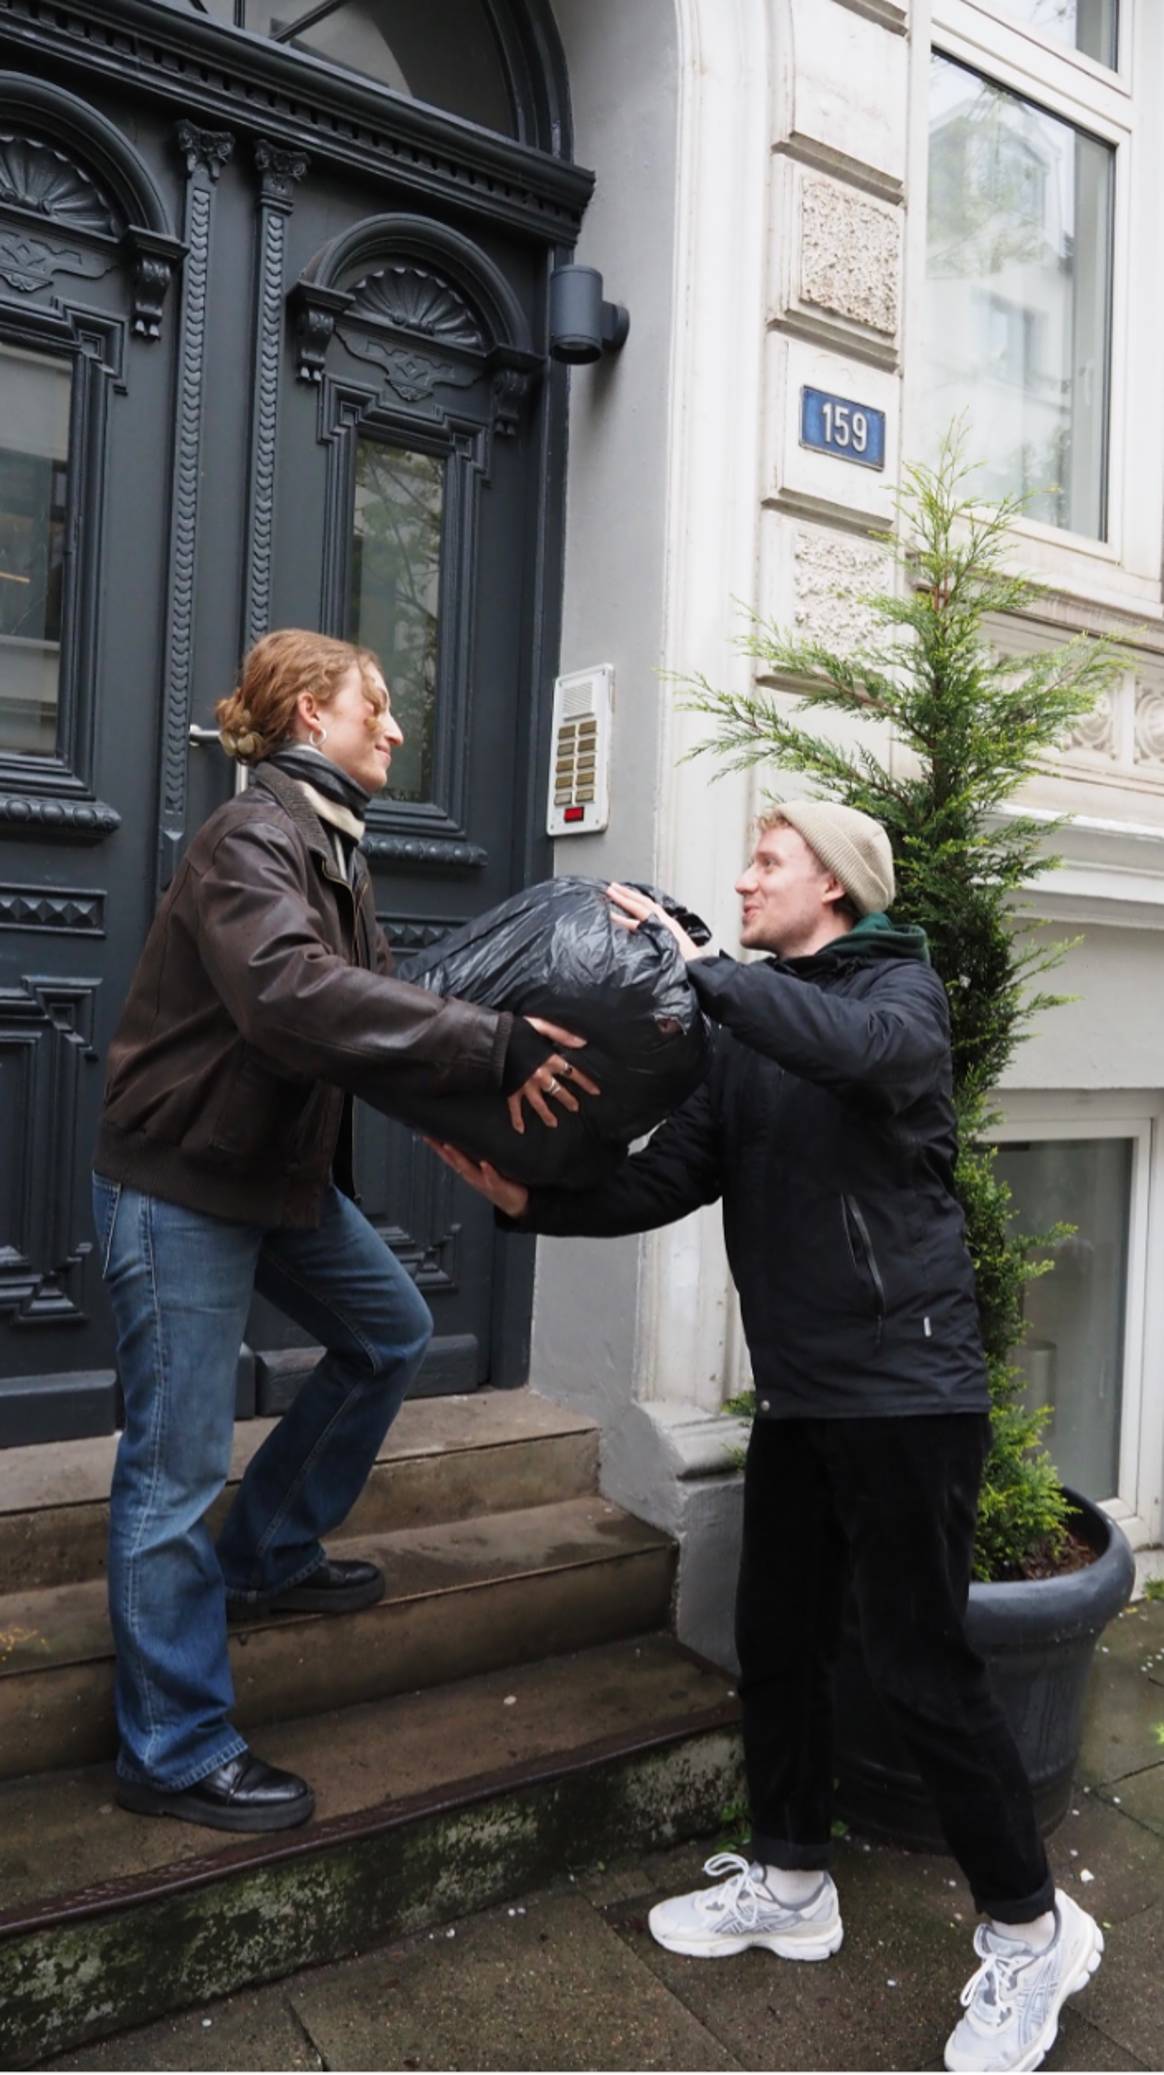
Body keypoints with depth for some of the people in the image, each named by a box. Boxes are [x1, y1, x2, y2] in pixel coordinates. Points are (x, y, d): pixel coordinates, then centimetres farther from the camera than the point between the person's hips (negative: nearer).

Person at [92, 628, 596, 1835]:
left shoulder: (330, 846, 11)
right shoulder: (249, 837, -19)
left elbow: (370, 1001, 2)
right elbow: (293, 996, -39)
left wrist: (466, 1109, -12)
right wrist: (495, 1047, -41)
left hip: (282, 1166, 10)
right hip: (179, 1179, -10)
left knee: (389, 1332, 19)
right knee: (177, 1463, -2)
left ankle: (261, 1559, 32)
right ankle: (172, 1752, 13)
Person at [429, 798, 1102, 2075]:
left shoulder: (901, 987, -6)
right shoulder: (747, 1044, 11)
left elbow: (860, 1048, -31)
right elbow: (665, 1181, 3)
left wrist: (700, 965, -27)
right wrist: (532, 1200, -11)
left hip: (906, 1386, -6)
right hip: (798, 1393, 7)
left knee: (918, 1666, 0)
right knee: (776, 1643, 15)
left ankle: (1031, 1931, 22)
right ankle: (790, 1882, 35)